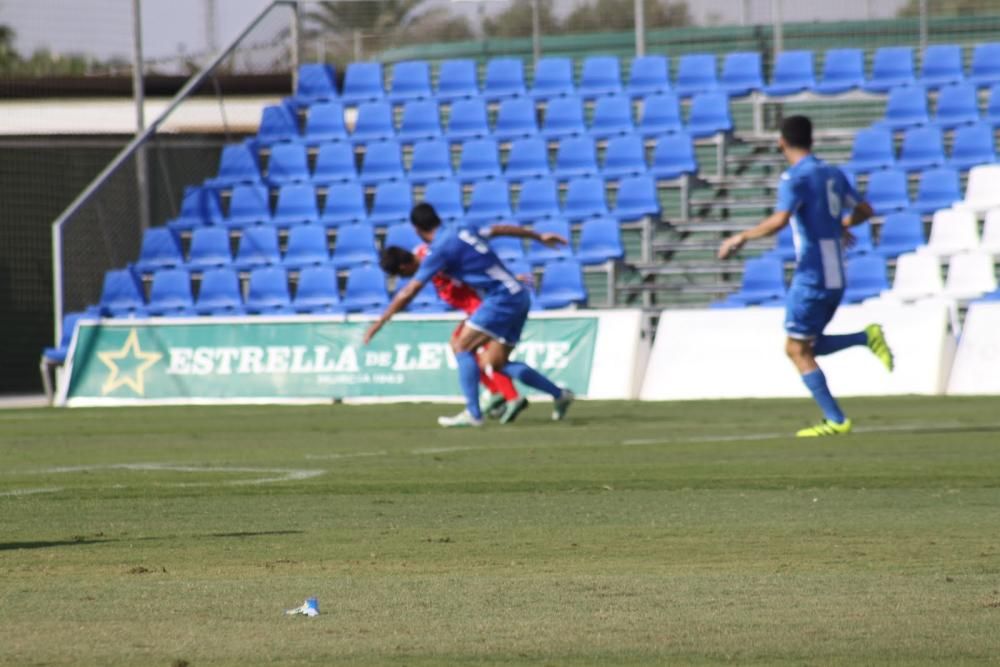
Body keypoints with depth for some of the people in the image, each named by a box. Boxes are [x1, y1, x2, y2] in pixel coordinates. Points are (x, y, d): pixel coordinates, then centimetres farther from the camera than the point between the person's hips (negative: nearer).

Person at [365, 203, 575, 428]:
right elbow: (503, 229, 27)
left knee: (462, 346, -8)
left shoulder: (439, 250, -10)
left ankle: (473, 413, -12)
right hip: (519, 296, 8)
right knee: (495, 363, 13)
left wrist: (381, 321, -4)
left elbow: (409, 292, -11)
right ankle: (559, 394, 19)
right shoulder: (464, 231, 12)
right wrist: (539, 237, 42)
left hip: (502, 298, -8)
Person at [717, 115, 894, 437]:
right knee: (809, 345, 20)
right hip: (835, 277, 8)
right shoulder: (833, 174, 13)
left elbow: (779, 220, -26)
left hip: (811, 275, -8)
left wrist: (741, 238, -15)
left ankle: (835, 420, -4)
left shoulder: (795, 178, -11)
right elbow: (865, 211, 21)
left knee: (797, 350, 1)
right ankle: (867, 336, 0)